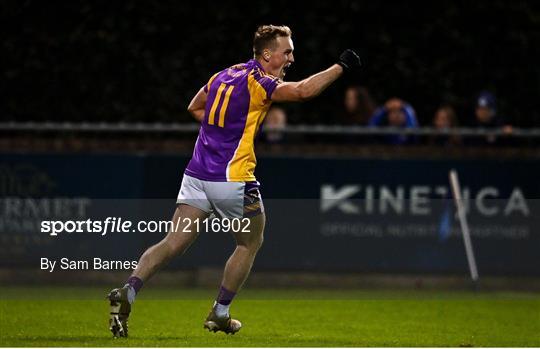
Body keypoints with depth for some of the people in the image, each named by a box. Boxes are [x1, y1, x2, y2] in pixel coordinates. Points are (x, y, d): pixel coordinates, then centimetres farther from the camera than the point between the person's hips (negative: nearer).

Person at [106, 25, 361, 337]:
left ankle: (127, 292, -19)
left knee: (175, 242, 0)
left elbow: (194, 108, 28)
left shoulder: (225, 75, 15)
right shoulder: (258, 82, -9)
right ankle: (220, 314, 18)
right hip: (233, 179, -7)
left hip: (197, 173, 7)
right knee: (251, 242, 16)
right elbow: (303, 91, -25)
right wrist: (341, 66, -17)